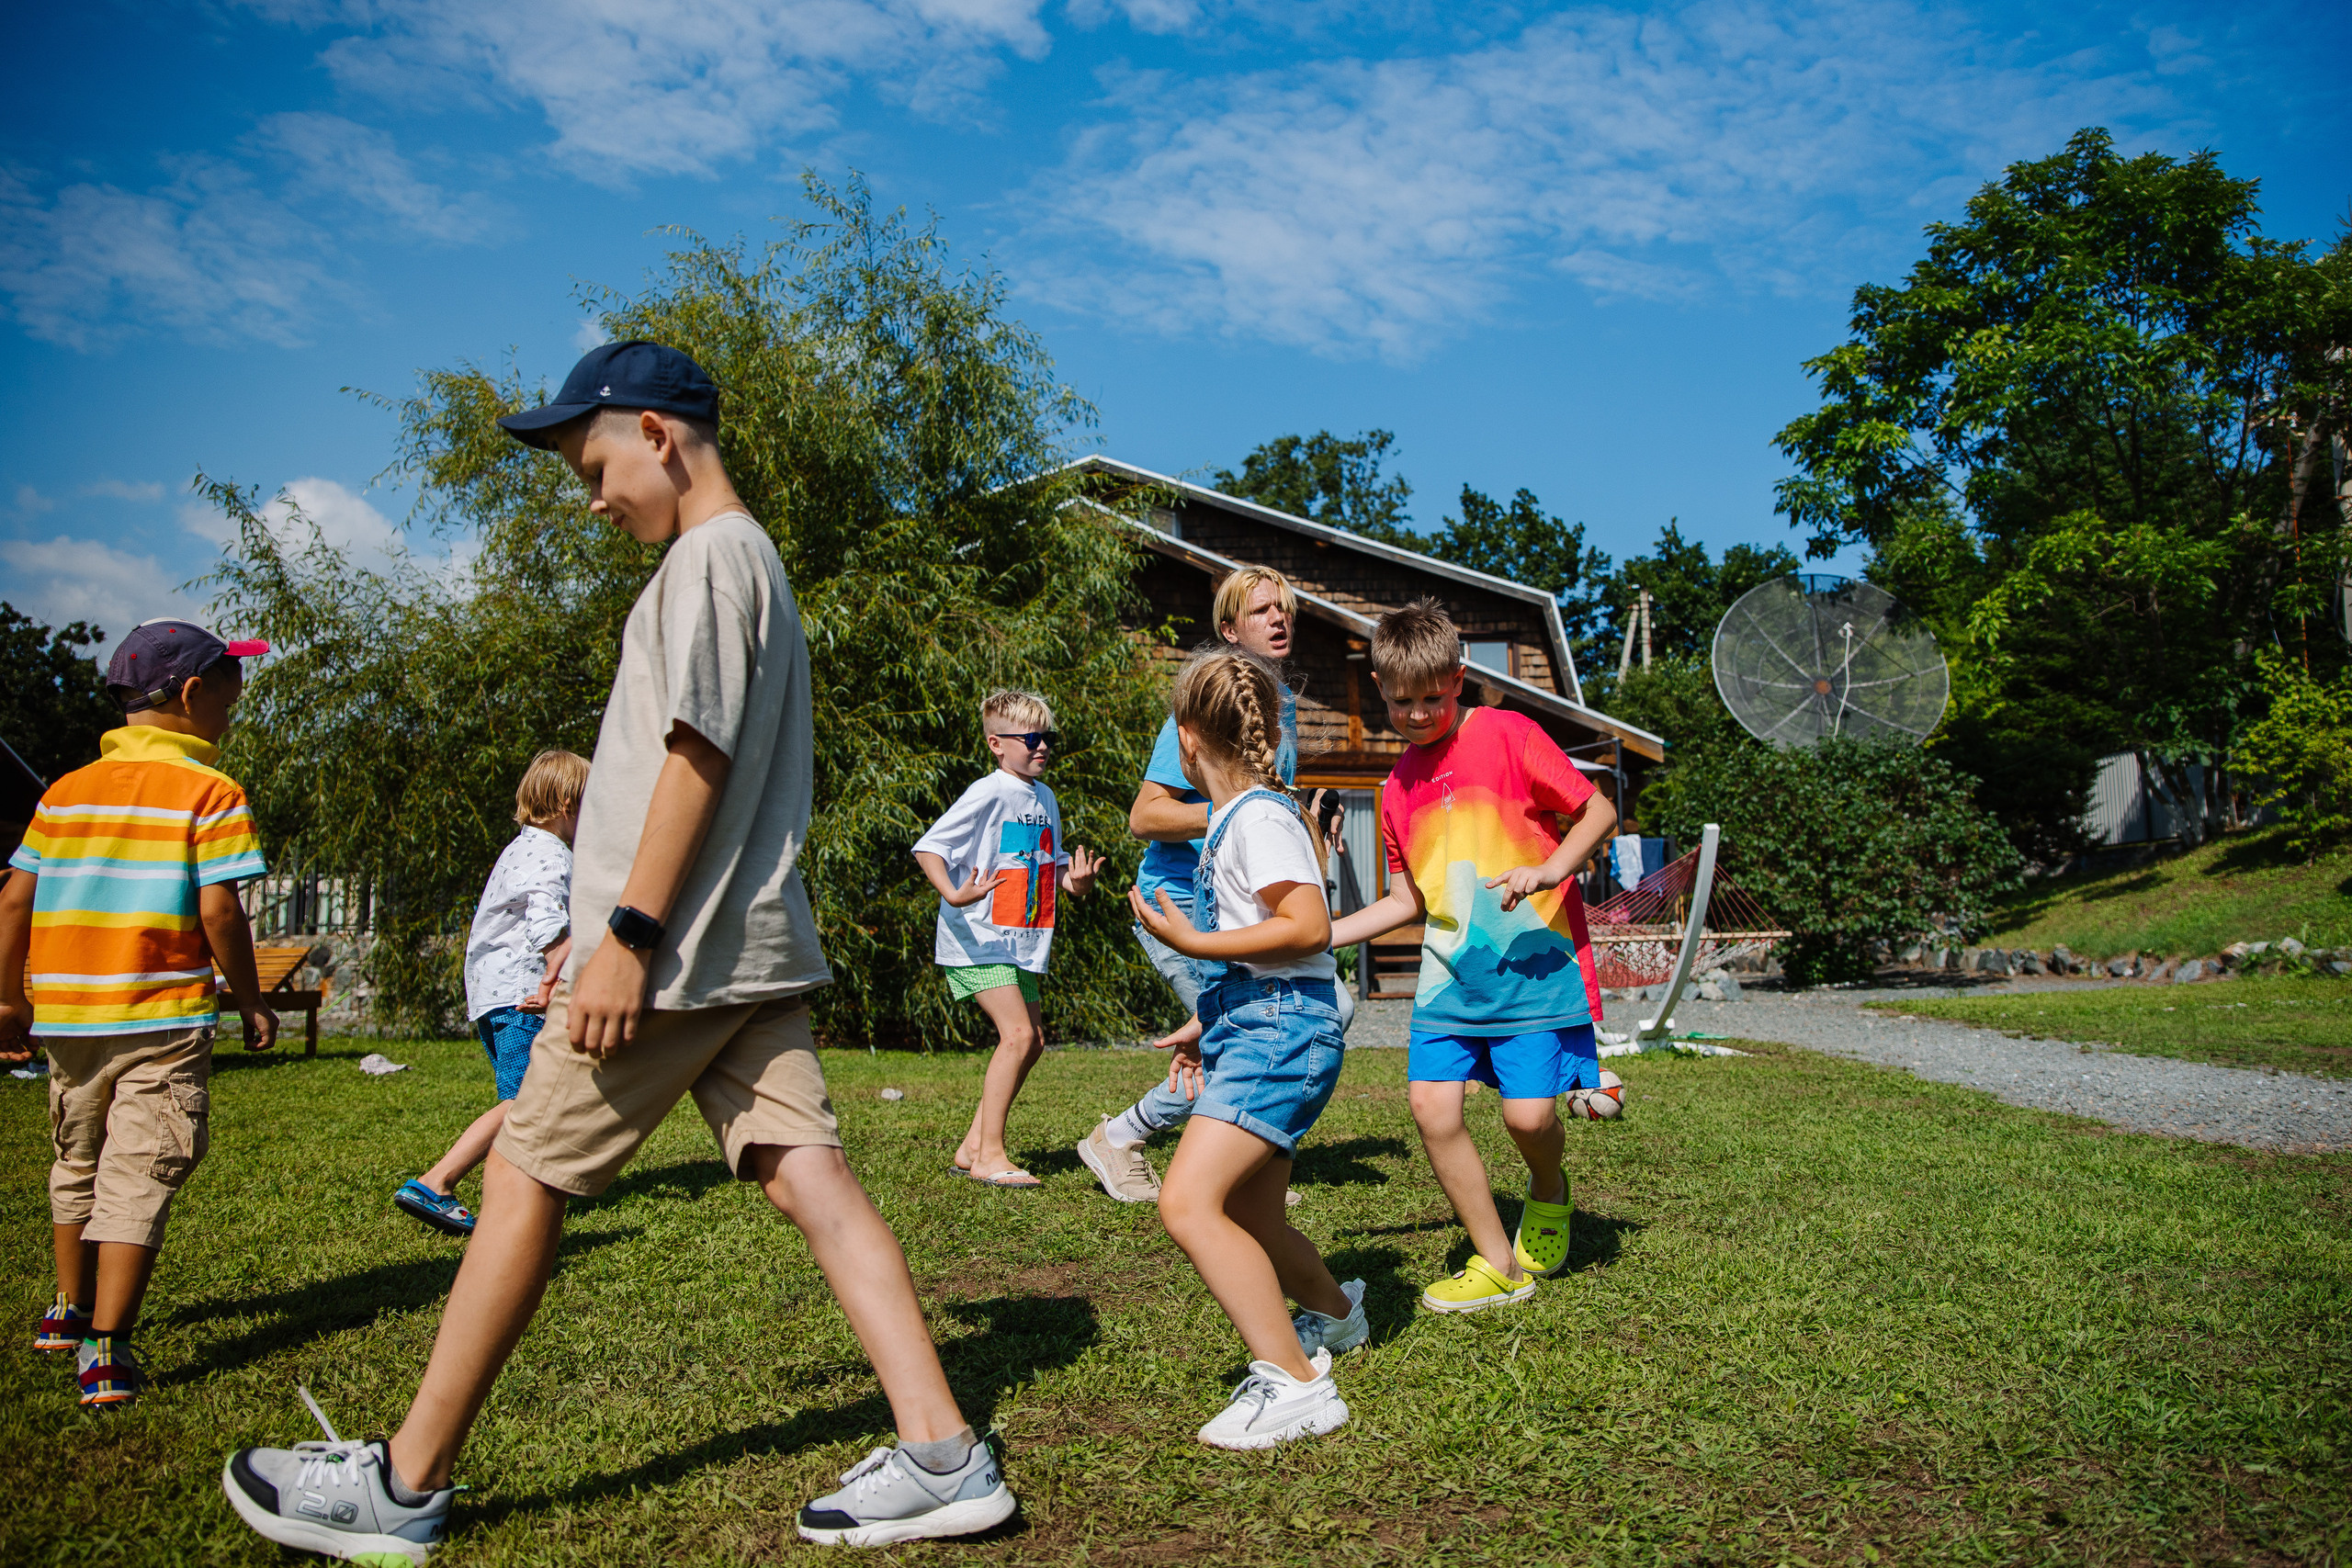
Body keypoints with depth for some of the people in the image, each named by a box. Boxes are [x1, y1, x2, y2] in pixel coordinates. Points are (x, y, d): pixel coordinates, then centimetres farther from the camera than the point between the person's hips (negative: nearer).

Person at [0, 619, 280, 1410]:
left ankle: (70, 1310, 40)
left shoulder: (65, 790, 10)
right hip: (162, 1019, -6)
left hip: (65, 1015, 6)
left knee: (78, 1164, 23)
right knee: (139, 1179, -2)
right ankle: (105, 1350, -5)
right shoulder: (210, 793, -8)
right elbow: (218, 910, -14)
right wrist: (251, 1002, -4)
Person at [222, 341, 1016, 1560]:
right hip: (752, 948, 9)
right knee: (810, 1179, 2)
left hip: (675, 953, -9)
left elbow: (695, 758, -18)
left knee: (522, 1179, 1)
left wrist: (627, 935, -20)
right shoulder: (750, 559, 22)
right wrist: (614, 930, 26)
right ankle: (942, 1457, 0)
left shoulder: (709, 553, -8)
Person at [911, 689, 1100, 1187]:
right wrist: (953, 894, -34)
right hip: (978, 939, -9)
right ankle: (990, 1155, -10)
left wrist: (1075, 881, -1)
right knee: (1018, 1034, -18)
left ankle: (973, 1145, 20)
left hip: (1022, 941, 9)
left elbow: (1051, 866, 21)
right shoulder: (989, 794, -13)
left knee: (1032, 1042, 10)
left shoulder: (1044, 798, 12)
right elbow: (928, 847, -18)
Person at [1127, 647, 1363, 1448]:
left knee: (1187, 1203, -21)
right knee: (1250, 1226, 20)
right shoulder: (1233, 820, 18)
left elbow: (1308, 928, -21)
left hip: (1279, 1029, -10)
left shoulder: (1261, 817, -12)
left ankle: (1294, 1383, -18)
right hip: (1252, 1029, 10)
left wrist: (1192, 943, -21)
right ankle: (1333, 1311, 47)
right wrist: (1209, 1031, 28)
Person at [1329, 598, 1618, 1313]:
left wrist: (1548, 871, -19)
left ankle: (1549, 1194, 25)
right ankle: (1500, 1265, 7)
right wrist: (1318, 934, 12)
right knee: (1431, 1102, -8)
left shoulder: (1508, 736, -4)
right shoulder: (1398, 787, 12)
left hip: (1533, 962, -5)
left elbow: (1599, 810, -3)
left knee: (1528, 1113, -13)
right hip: (1450, 973, 5)